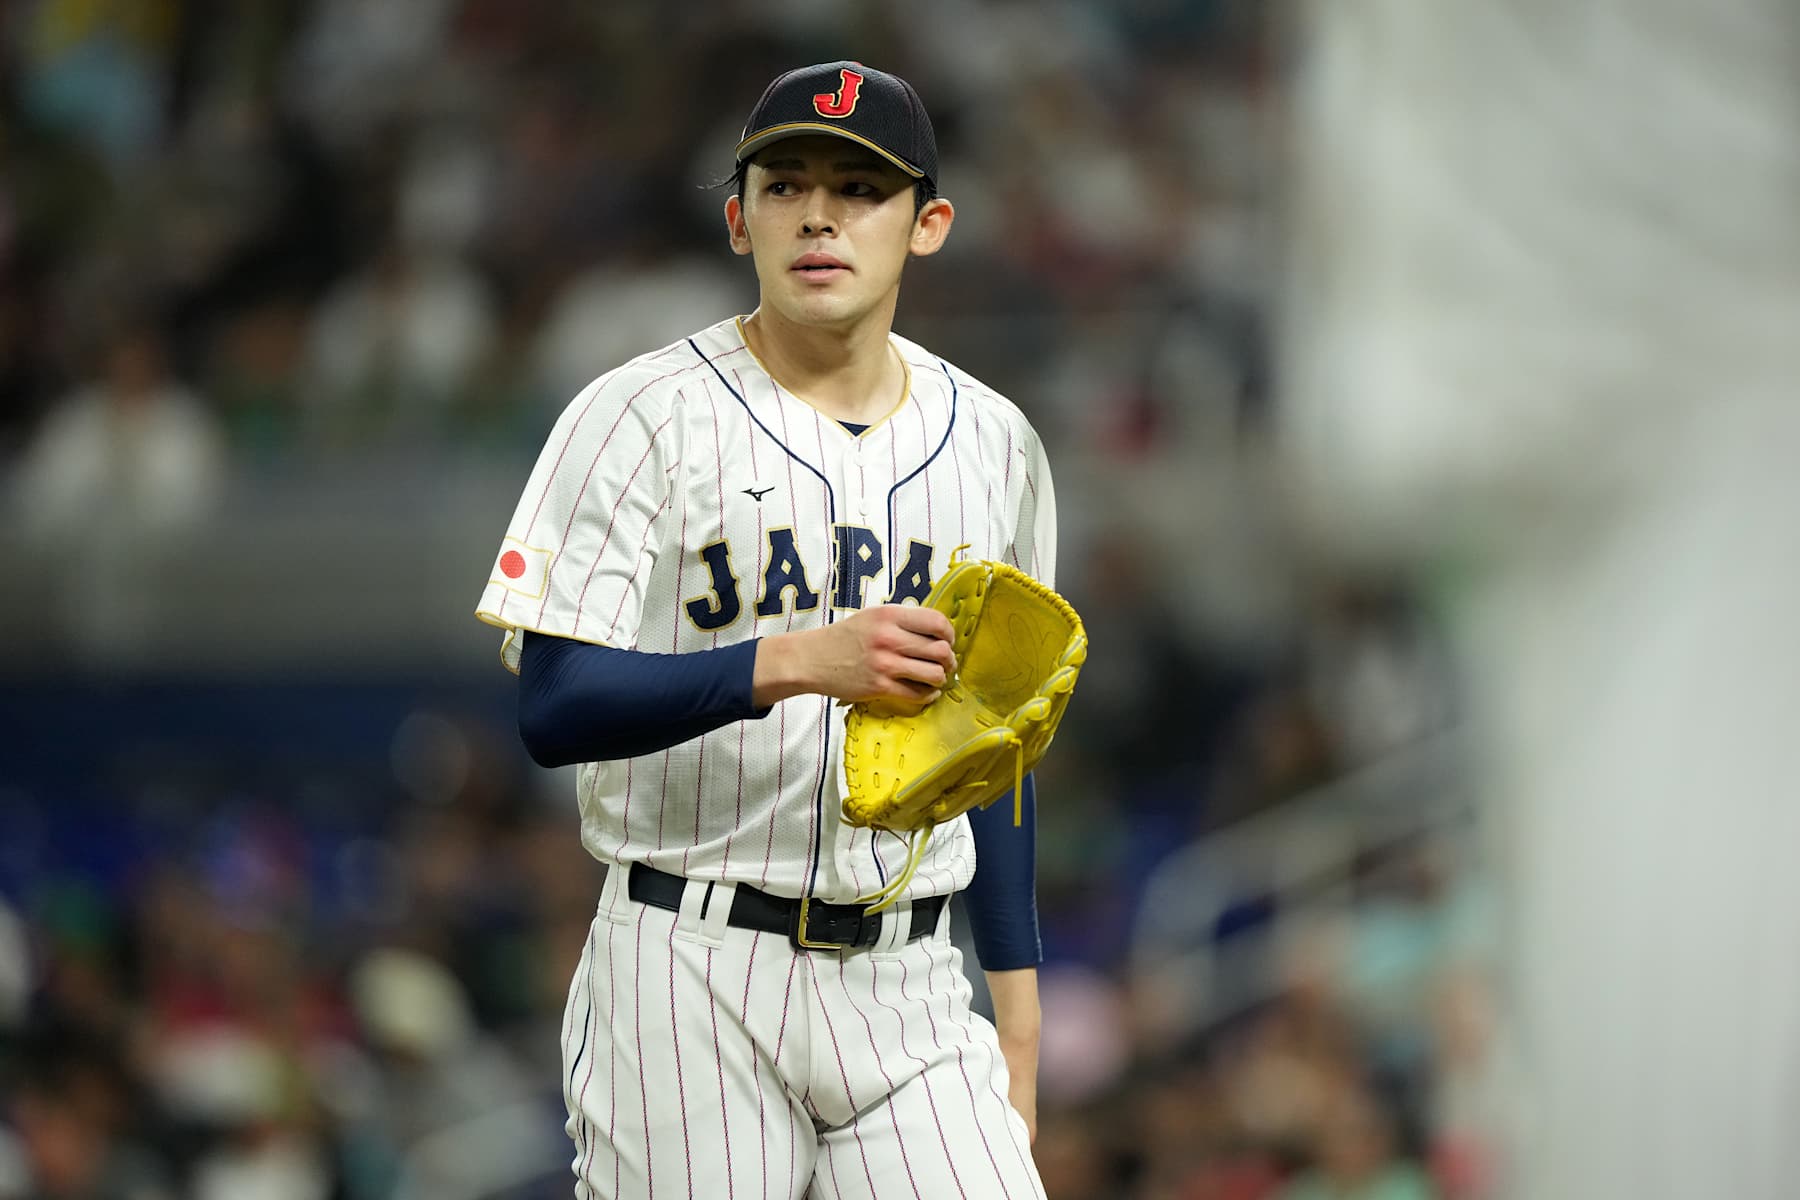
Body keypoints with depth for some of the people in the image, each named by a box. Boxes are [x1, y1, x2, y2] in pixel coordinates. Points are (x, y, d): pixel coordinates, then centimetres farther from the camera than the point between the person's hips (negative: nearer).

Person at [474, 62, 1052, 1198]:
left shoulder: (992, 443, 11)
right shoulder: (642, 418, -4)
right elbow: (555, 709, -15)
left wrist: (1017, 999, 13)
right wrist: (792, 663, -28)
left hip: (907, 989, 4)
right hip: (691, 977, -3)